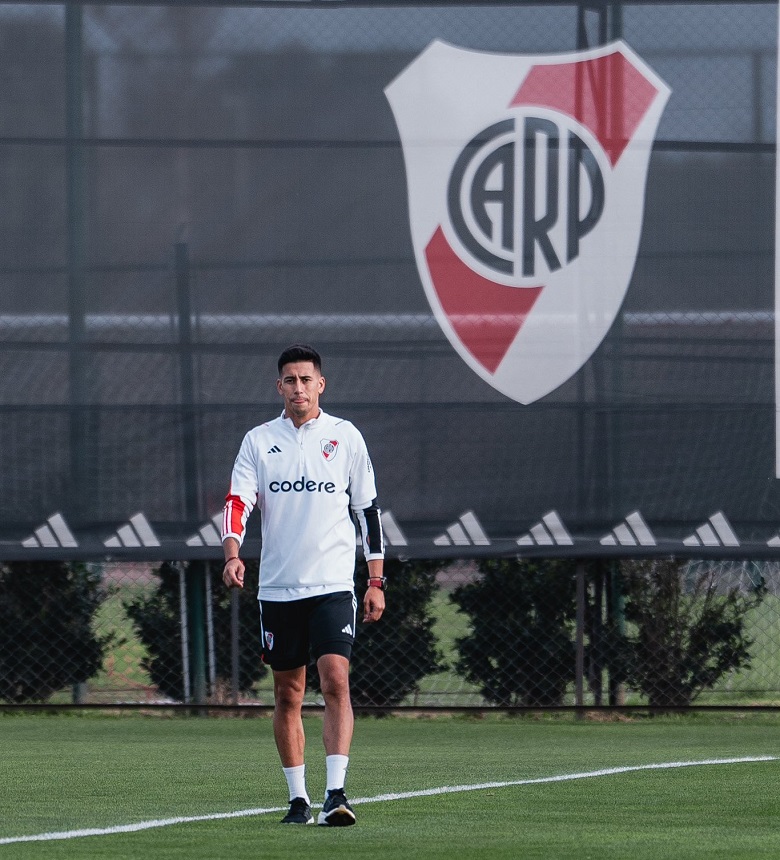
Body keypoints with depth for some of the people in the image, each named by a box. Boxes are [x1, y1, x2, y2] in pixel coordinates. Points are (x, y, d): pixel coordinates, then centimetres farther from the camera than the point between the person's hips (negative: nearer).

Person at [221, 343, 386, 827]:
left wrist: (376, 580, 4)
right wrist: (232, 555, -22)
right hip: (278, 586, 2)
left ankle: (336, 793, -22)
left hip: (333, 585, -2)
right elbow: (238, 502, -3)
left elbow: (368, 509, 8)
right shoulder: (258, 441, 6)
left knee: (336, 681, -17)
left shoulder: (345, 437, 4)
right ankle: (298, 798, 15)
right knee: (288, 696, 6)